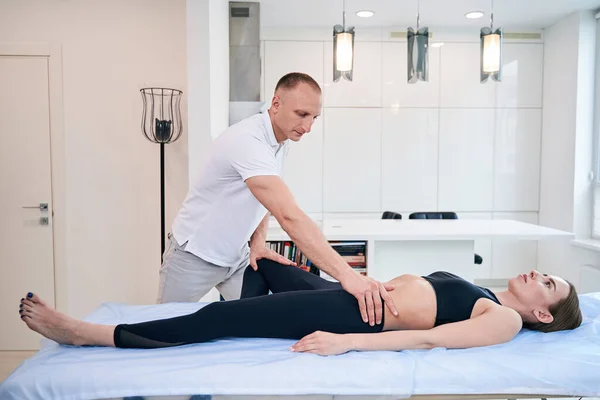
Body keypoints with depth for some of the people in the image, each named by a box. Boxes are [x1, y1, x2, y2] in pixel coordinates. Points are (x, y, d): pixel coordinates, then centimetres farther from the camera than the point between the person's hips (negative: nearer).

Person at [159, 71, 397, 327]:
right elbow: (289, 217, -44)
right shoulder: (248, 141, -33)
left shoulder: (282, 138, -4)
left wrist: (258, 242, -11)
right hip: (195, 255, -7)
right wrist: (346, 275, -49)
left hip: (237, 254, 7)